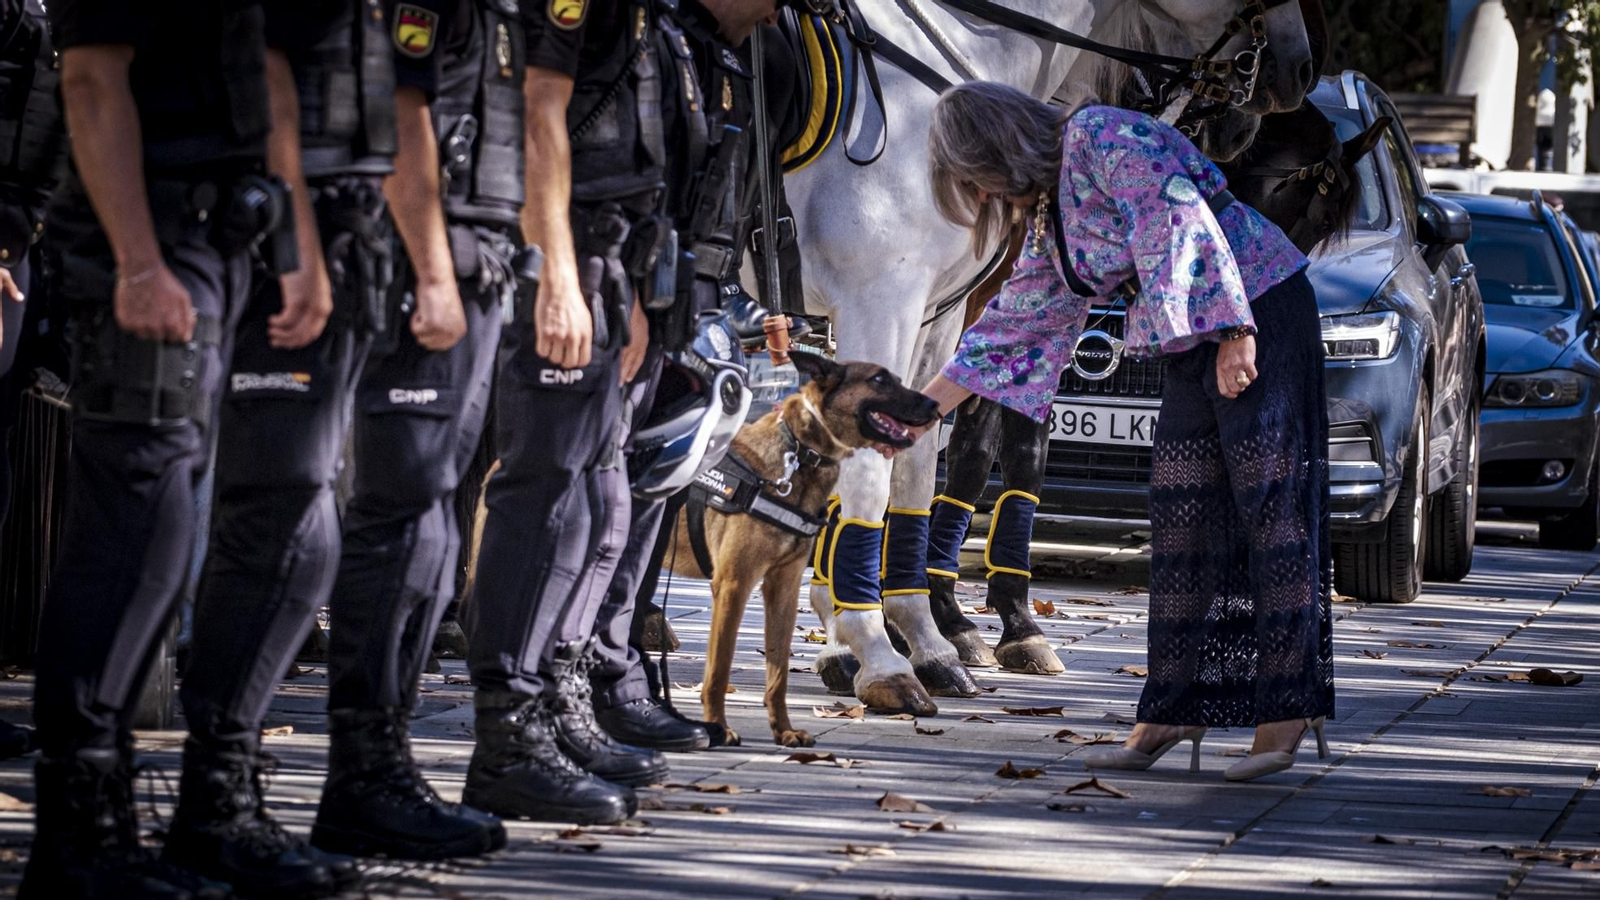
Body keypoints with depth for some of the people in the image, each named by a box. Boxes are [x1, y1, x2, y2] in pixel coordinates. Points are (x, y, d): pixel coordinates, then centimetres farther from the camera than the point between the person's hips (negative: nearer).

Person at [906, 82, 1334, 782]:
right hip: (1195, 351, 10)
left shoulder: (1100, 137, -11)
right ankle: (1178, 709, 9)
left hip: (1262, 316, -10)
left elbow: (1185, 225, -20)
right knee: (1181, 519, 6)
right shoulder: (1049, 214, 17)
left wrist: (1235, 335, -25)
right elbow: (1013, 324, 24)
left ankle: (1286, 711, -10)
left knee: (1270, 506, -9)